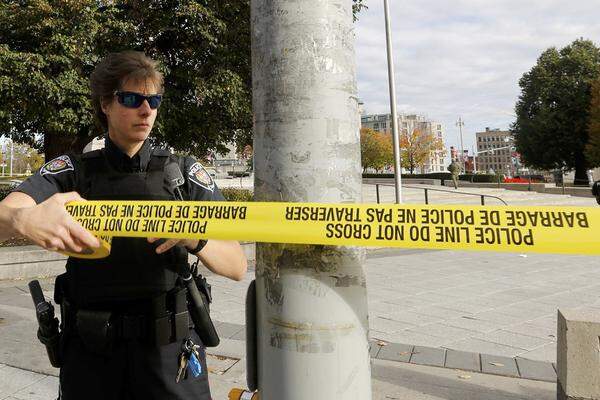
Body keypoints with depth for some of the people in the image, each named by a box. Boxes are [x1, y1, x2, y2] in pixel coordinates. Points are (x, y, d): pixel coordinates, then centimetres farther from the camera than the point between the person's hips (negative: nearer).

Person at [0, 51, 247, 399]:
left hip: (169, 349, -1)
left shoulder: (184, 171, -4)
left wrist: (195, 238, -29)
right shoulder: (72, 169, 1)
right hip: (89, 351, 1)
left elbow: (237, 266, -9)